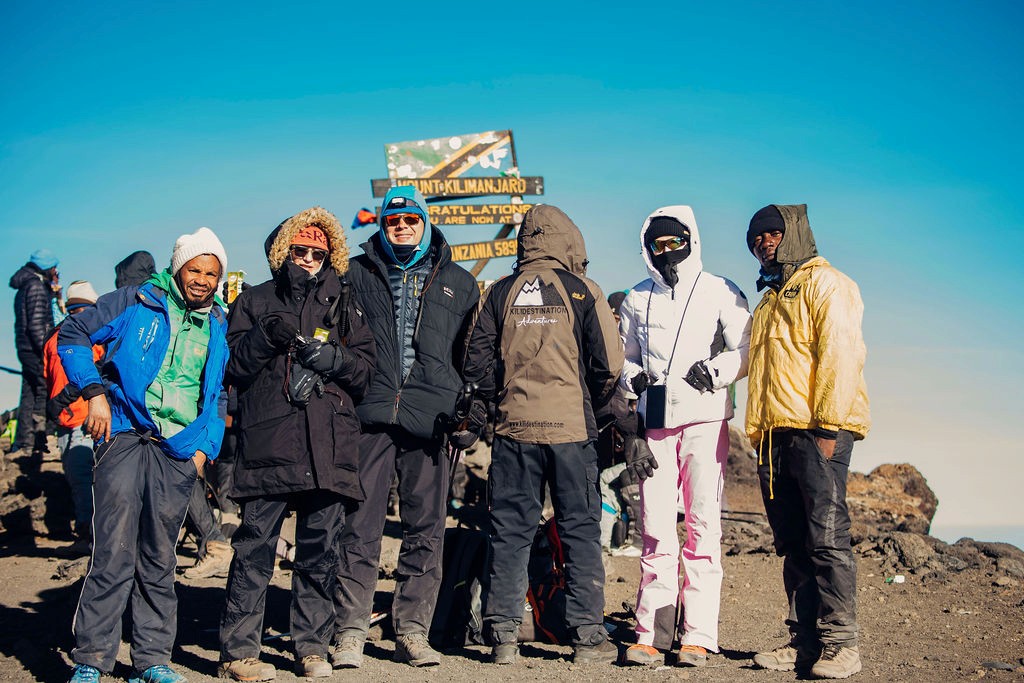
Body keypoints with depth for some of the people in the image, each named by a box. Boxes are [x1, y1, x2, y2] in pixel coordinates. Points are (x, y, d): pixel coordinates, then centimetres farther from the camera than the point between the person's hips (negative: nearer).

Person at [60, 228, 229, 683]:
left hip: (179, 451, 4)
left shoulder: (220, 328, 15)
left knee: (158, 560, 8)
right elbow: (72, 336, 5)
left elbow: (219, 394, 21)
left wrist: (205, 446, 9)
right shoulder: (136, 303, 4)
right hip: (125, 436, -3)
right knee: (115, 552, -10)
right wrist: (95, 391, -6)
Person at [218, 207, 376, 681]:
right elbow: (232, 367, 7)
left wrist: (335, 358, -7)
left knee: (320, 549, 4)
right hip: (267, 443, -2)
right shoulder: (255, 301, 15)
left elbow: (366, 372, 12)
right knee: (255, 546, -5)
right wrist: (265, 337, -9)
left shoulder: (343, 305, 19)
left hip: (329, 447, 2)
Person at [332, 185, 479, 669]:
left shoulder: (458, 283, 16)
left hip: (429, 420, 1)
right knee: (360, 528, -3)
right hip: (370, 415, -1)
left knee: (426, 531, 3)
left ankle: (412, 632, 11)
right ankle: (349, 632, 3)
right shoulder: (356, 275, 13)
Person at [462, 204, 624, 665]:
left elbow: (477, 362, 3)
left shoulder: (500, 293, 5)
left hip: (513, 427, 2)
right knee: (580, 531, 6)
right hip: (571, 427, -2)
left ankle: (503, 637, 9)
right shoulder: (582, 291, -2)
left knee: (510, 531, 8)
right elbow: (609, 364, -4)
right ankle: (588, 636, 9)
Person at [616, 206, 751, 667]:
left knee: (703, 526, -4)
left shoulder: (721, 293, 7)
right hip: (655, 424, 3)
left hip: (705, 421, -3)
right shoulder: (637, 299, 18)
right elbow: (626, 365, 21)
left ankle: (698, 635, -1)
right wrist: (630, 429, 9)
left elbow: (747, 351, 1)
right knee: (655, 529, 0)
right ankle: (652, 634, 4)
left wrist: (715, 370, -17)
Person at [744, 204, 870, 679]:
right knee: (794, 545, 8)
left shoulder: (826, 284, 0)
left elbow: (841, 355, -12)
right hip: (776, 438, 8)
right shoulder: (770, 300, 26)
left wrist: (828, 426, -19)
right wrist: (758, 437, 17)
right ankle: (805, 642, 12)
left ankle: (840, 644, -5)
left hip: (817, 433, -8)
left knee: (826, 538, -9)